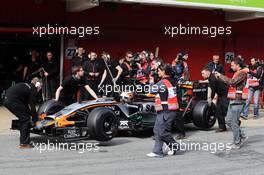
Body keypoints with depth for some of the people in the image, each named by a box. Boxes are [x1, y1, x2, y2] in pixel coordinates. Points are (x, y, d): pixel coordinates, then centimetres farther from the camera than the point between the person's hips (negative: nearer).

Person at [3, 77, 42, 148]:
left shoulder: (26, 86, 27)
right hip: (13, 101, -9)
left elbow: (25, 104, 32)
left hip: (6, 100, 9)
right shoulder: (33, 90, 0)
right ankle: (24, 143, -2)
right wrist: (35, 119, 8)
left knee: (22, 118, 21)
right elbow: (32, 106, 0)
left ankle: (23, 141, 25)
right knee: (26, 119, -1)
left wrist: (30, 113, 32)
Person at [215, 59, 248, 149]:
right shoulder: (237, 73, 18)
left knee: (234, 122, -4)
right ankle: (242, 136, 24)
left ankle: (236, 143, 5)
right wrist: (219, 76, 10)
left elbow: (232, 82, -24)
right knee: (229, 121, 13)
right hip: (233, 101, 10)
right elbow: (230, 82, 17)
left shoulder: (242, 73, -13)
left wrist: (220, 76, -15)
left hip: (237, 101, -10)